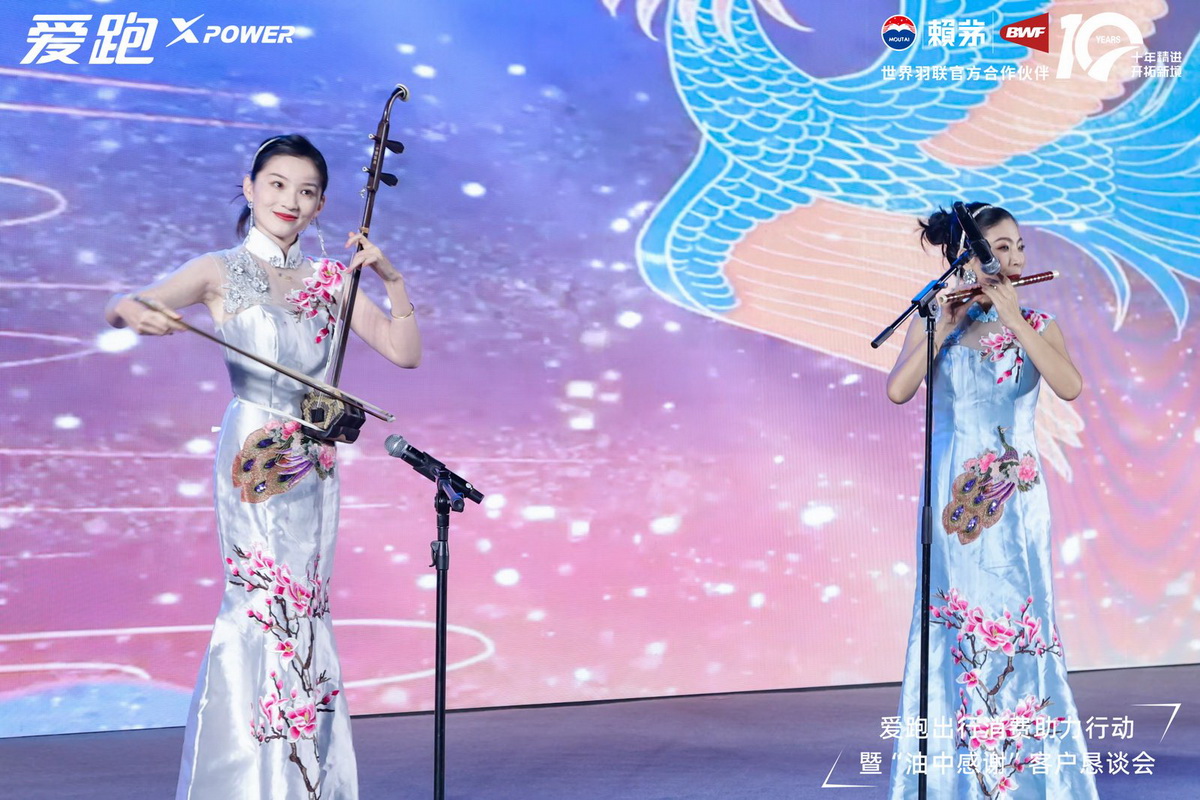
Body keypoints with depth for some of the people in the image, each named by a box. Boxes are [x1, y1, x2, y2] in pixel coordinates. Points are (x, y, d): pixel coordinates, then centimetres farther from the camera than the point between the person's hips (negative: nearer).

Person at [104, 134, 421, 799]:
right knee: (265, 605, -8)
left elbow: (404, 351, 7)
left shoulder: (329, 278, 12)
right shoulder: (222, 271, 1)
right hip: (255, 459, -5)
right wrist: (139, 315, -32)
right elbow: (118, 308, -10)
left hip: (314, 464, 5)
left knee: (302, 613, 7)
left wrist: (391, 278, -5)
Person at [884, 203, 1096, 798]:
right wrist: (947, 325, -14)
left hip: (1015, 498, 0)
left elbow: (1069, 386, -15)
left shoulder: (1036, 323, 4)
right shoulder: (933, 323, 5)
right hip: (954, 496, 1)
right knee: (953, 627, 2)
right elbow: (897, 391, -10)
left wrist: (1012, 317, -16)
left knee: (1018, 623, -2)